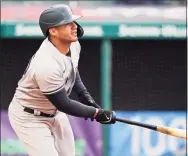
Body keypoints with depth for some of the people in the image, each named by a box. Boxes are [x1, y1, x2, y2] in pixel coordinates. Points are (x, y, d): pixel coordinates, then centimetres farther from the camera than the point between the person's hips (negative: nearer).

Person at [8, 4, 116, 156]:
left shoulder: (72, 45, -11)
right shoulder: (47, 65, -37)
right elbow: (64, 105, -26)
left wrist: (85, 96, 2)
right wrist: (97, 113, -17)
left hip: (54, 112, 9)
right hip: (30, 118, -9)